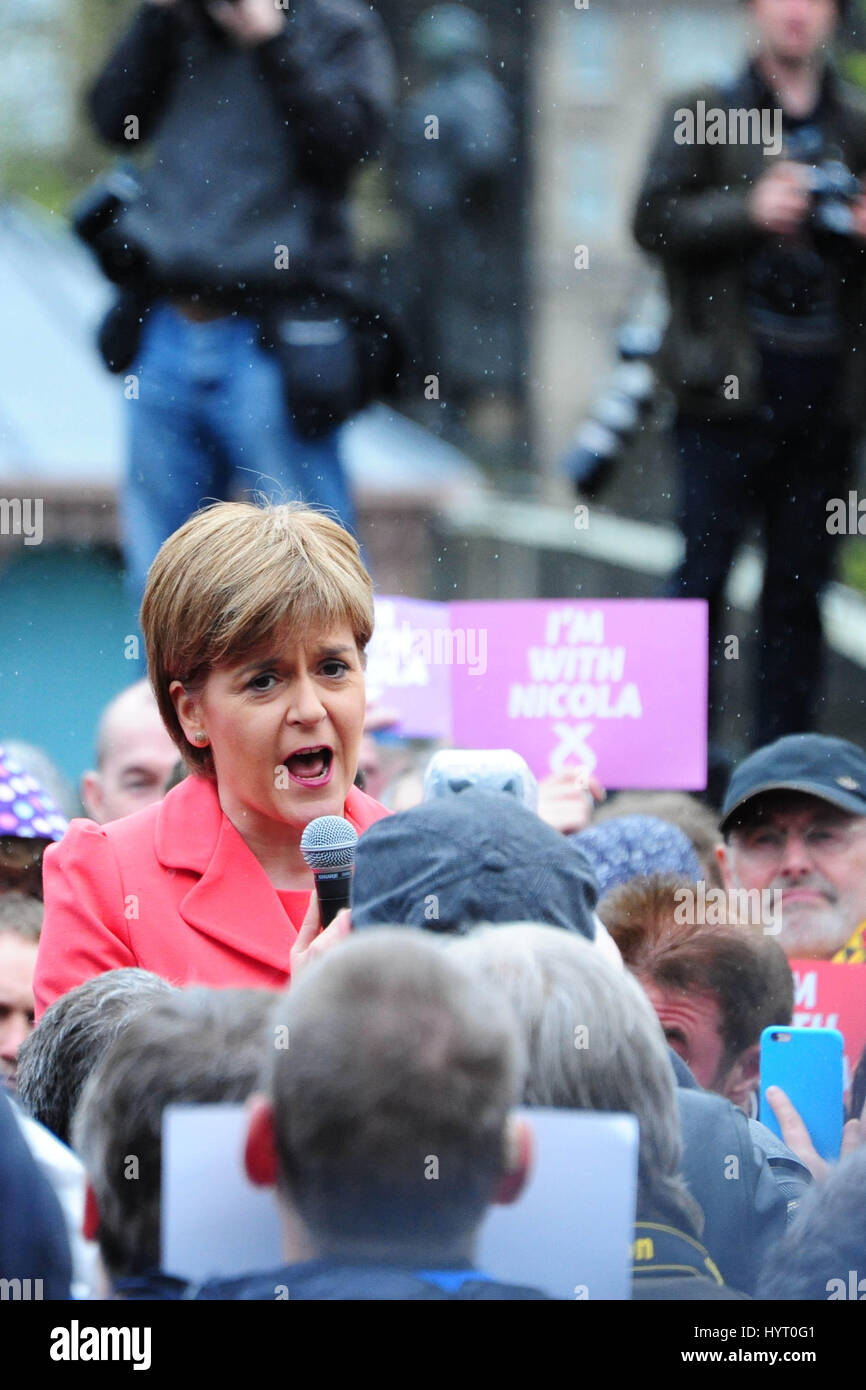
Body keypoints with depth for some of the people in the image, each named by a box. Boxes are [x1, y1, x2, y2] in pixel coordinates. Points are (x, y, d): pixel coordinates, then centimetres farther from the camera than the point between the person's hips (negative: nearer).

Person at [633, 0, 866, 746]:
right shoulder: (704, 113, 4)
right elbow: (655, 220, -3)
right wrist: (750, 212, -16)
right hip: (731, 379, -3)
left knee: (801, 581, 6)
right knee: (704, 566, -3)